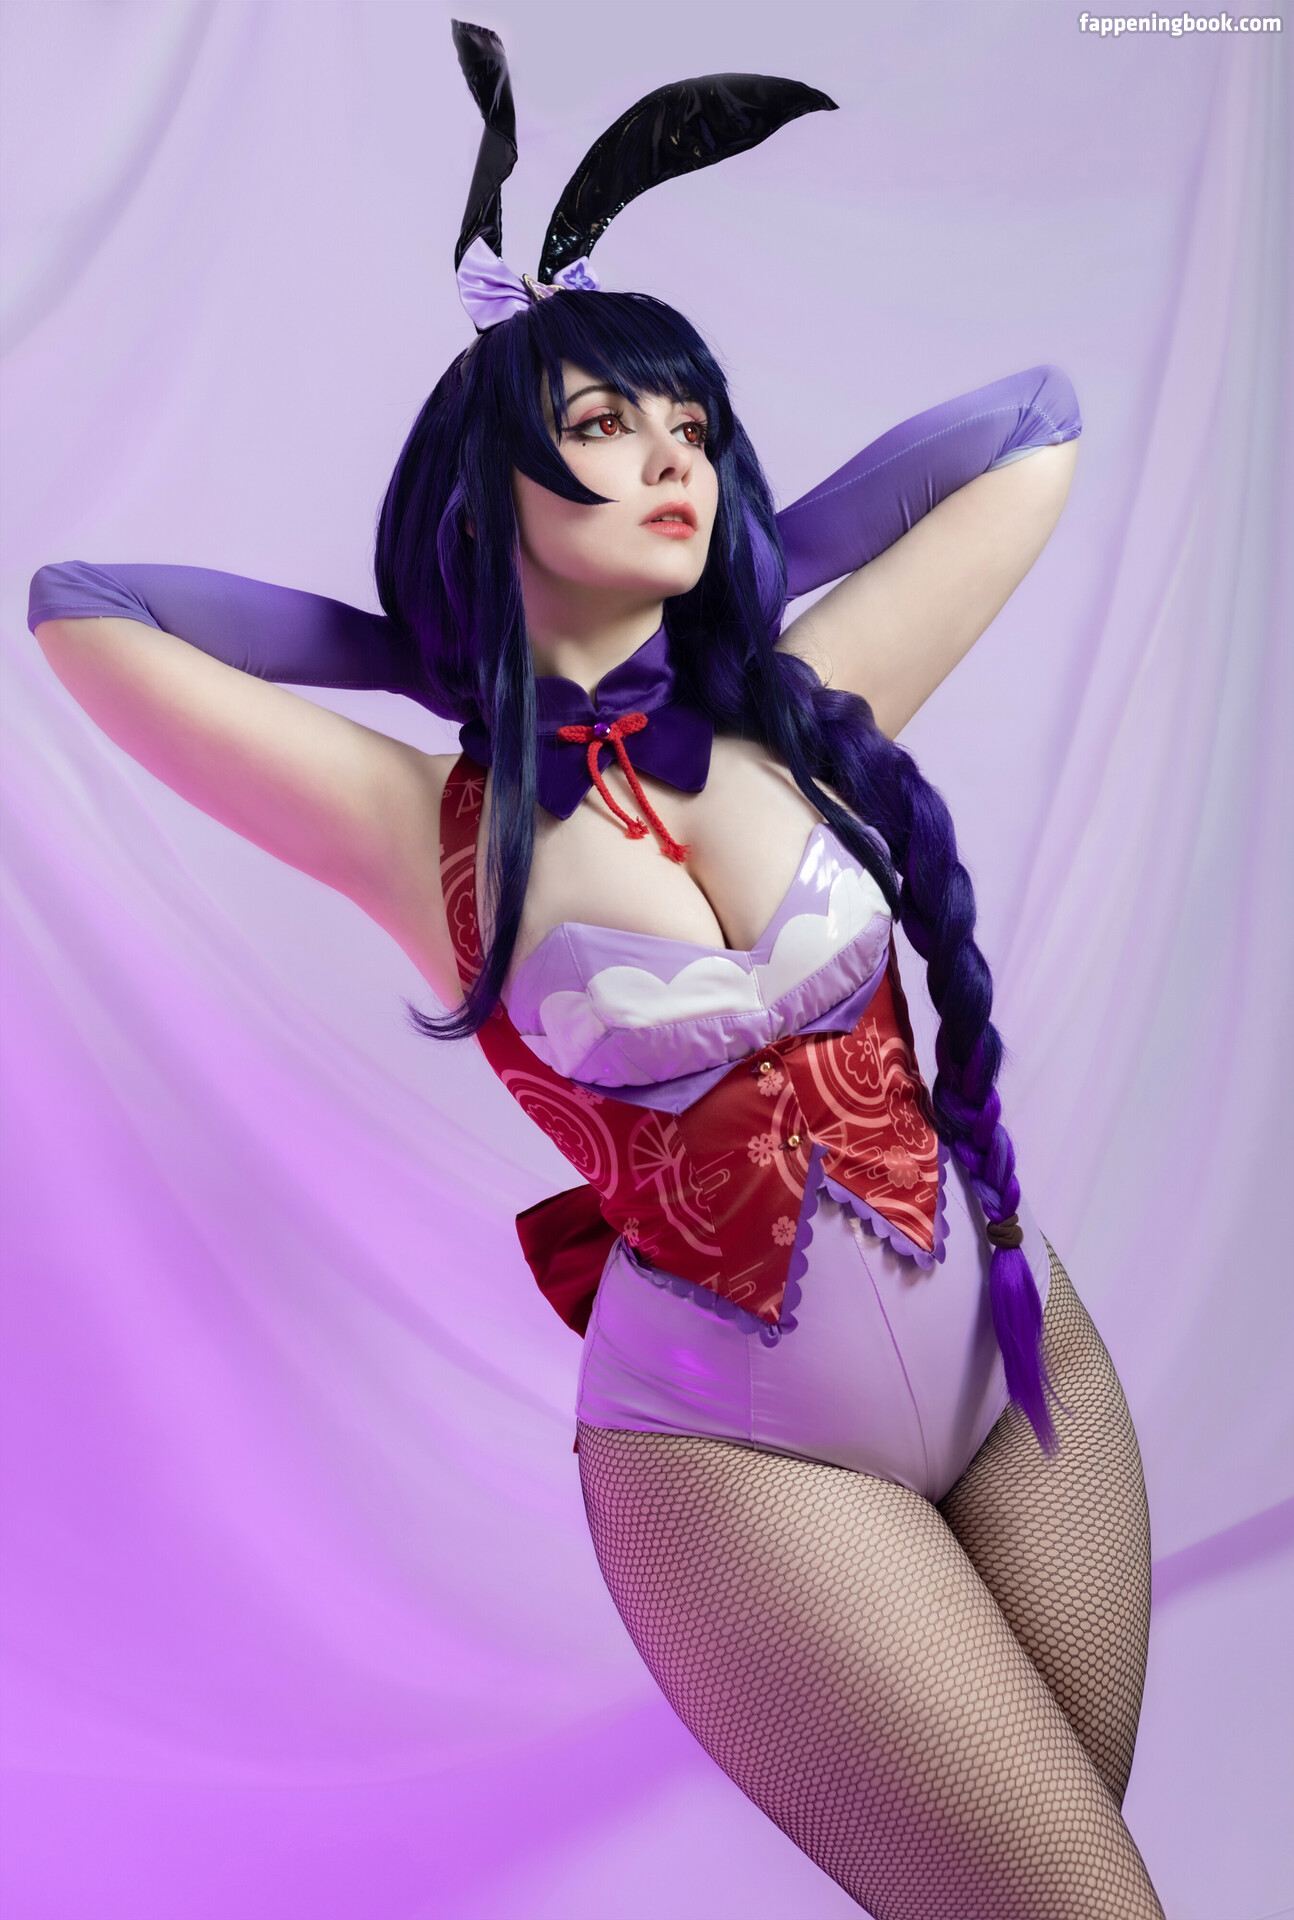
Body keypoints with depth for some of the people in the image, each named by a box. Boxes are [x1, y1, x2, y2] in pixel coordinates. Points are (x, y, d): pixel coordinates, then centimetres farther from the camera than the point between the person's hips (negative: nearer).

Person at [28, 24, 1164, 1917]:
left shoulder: (804, 717, -3)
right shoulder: (436, 829, -9)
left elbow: (1034, 427, 6)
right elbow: (77, 609, -6)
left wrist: (714, 582, 4)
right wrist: (462, 661, -1)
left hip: (1026, 1351, 4)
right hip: (729, 1447, -4)